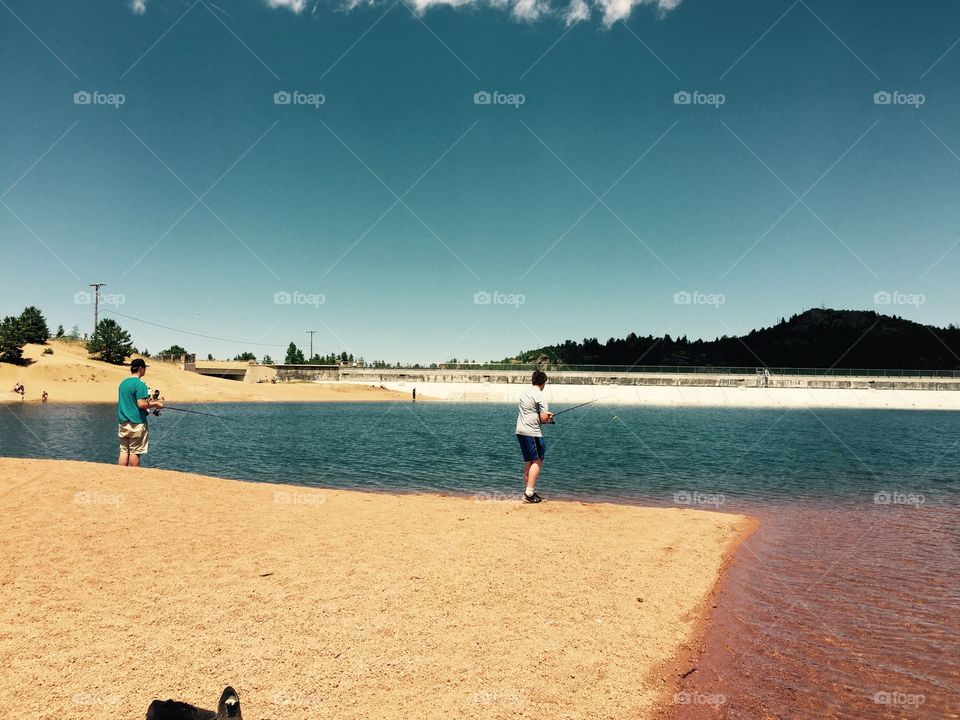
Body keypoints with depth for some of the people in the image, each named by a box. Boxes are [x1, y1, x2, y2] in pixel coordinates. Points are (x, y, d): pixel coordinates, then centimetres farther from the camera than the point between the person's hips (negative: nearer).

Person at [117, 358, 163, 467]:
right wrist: (155, 404, -4)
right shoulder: (140, 384, -13)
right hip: (136, 423, -7)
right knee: (135, 452, -1)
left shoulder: (123, 383, 13)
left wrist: (147, 401, 20)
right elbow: (141, 404, -19)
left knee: (124, 451, 9)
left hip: (123, 422, 7)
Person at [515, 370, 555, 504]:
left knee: (528, 462, 14)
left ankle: (527, 491, 17)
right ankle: (529, 493, -9)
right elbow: (543, 419, -14)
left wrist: (545, 413, 26)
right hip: (532, 432, -8)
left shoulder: (524, 392, 12)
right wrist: (549, 419, 7)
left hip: (520, 431, 8)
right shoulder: (540, 396, -12)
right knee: (537, 461, -2)